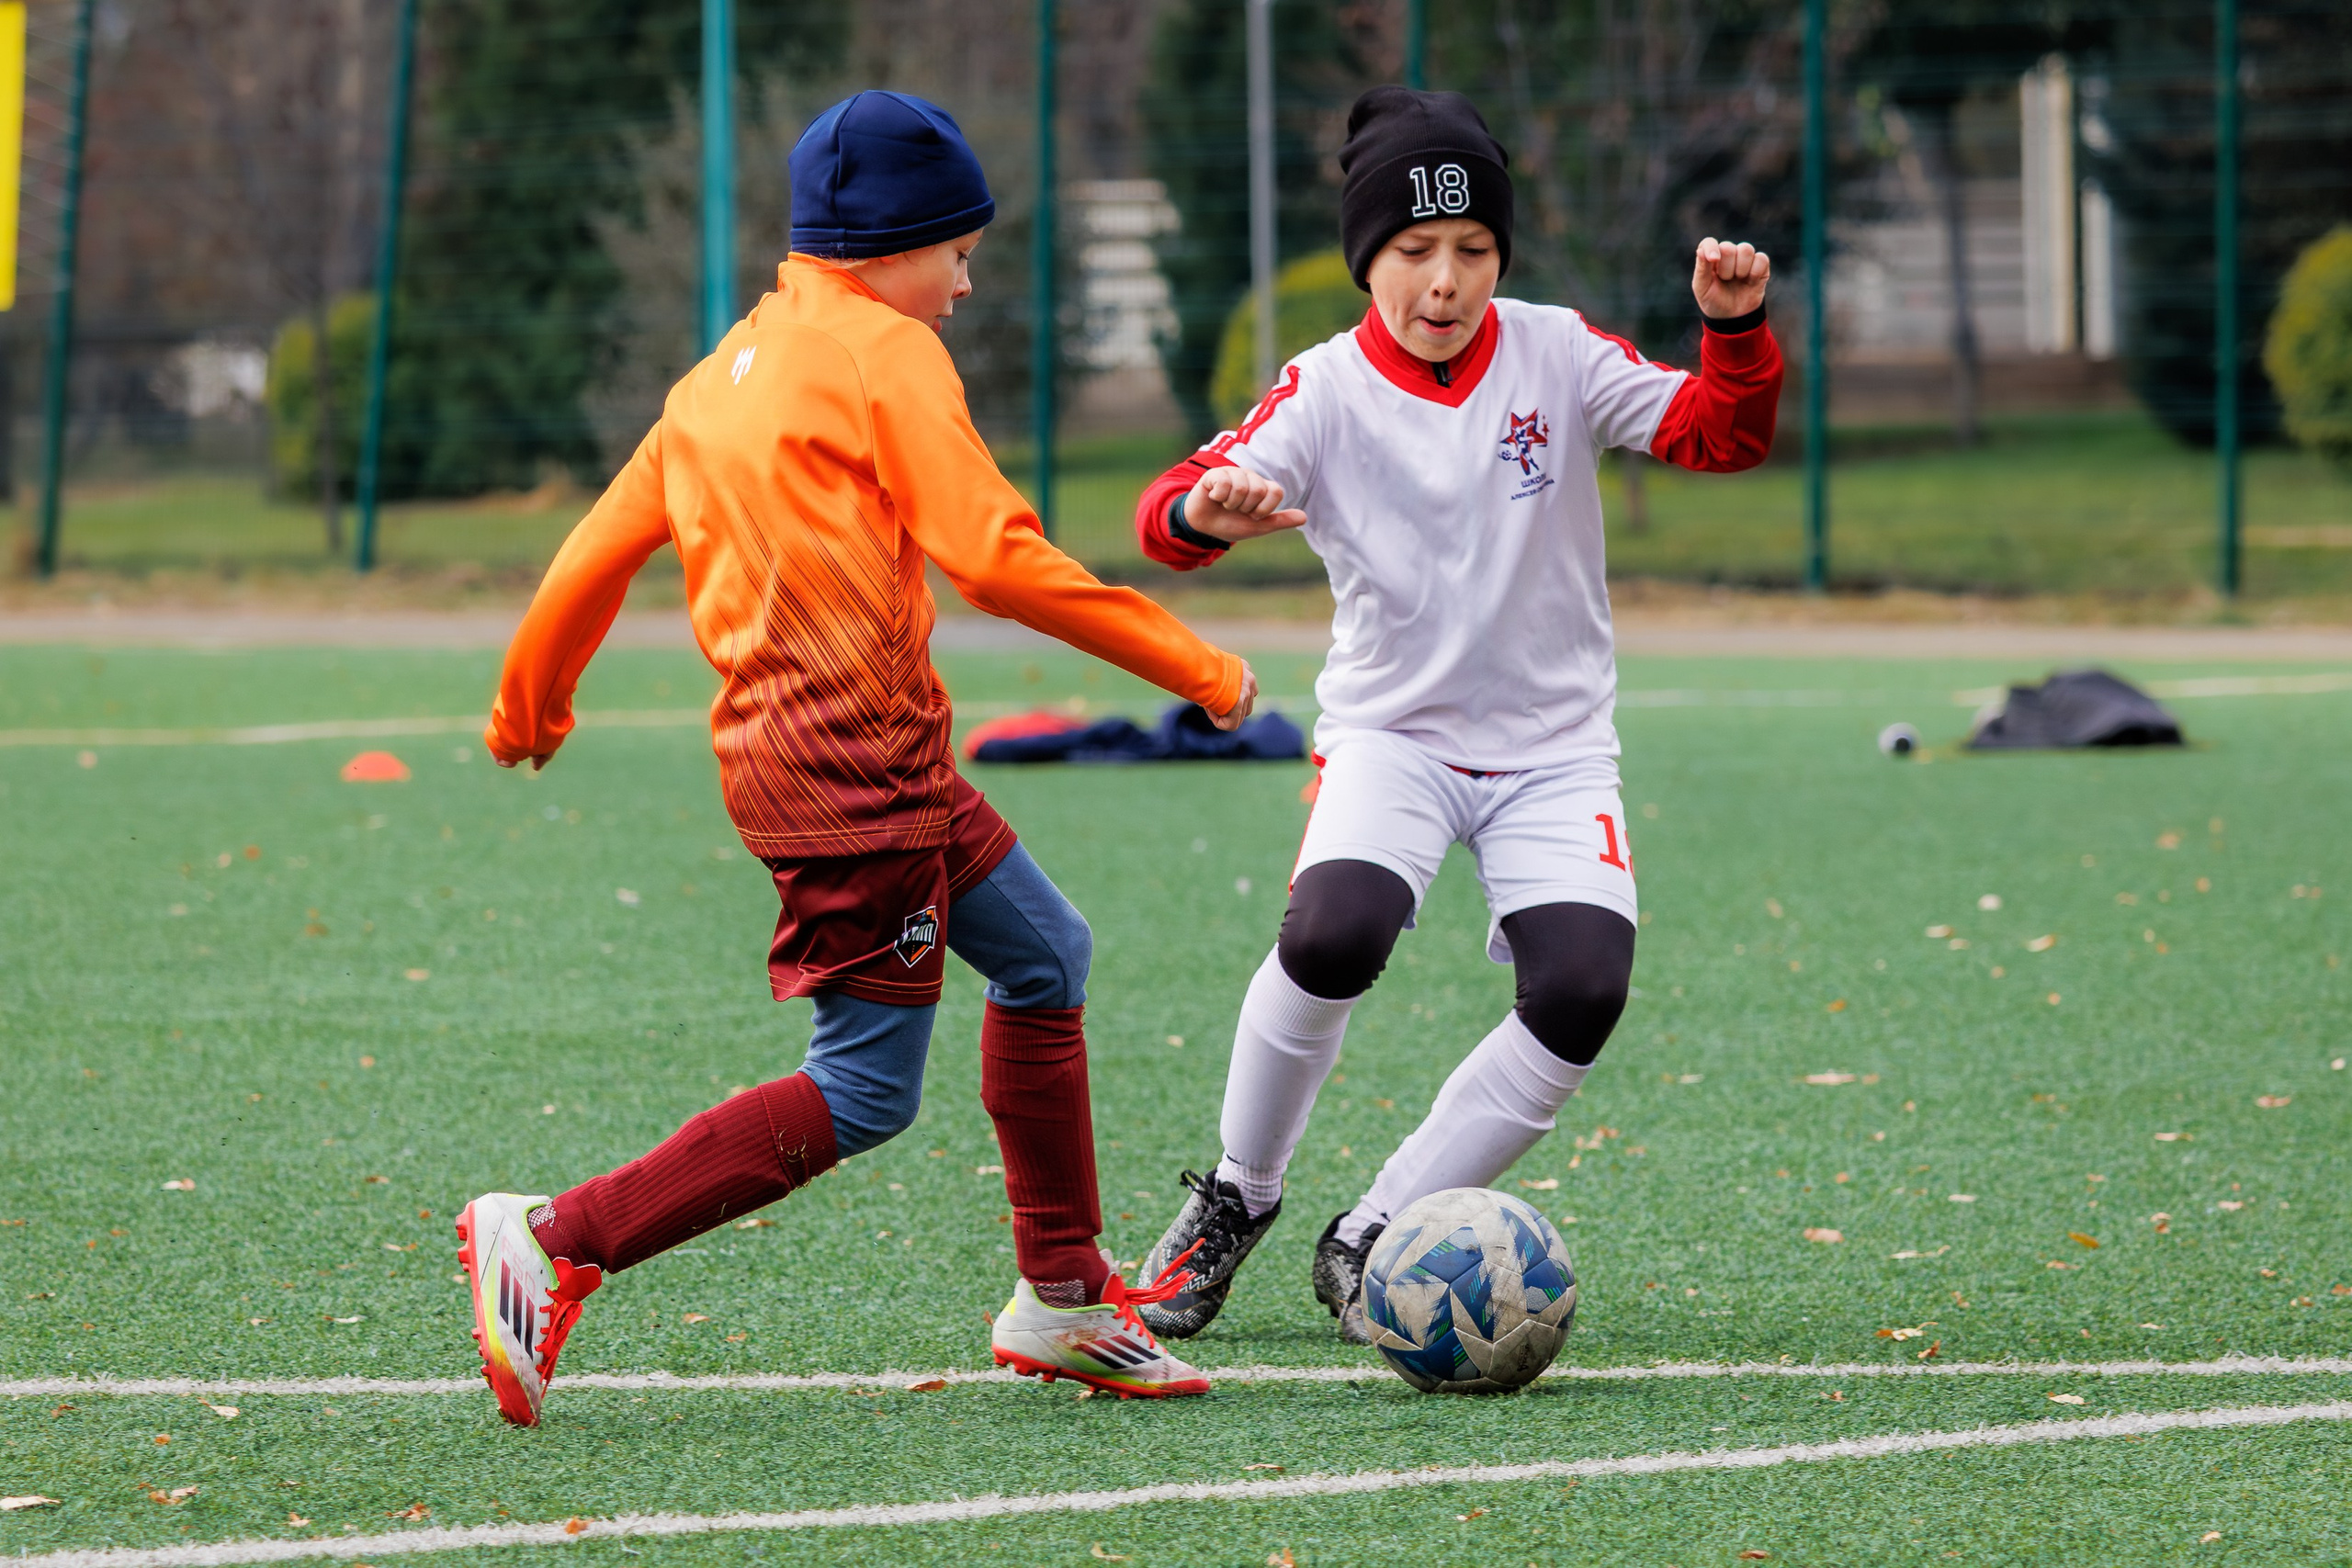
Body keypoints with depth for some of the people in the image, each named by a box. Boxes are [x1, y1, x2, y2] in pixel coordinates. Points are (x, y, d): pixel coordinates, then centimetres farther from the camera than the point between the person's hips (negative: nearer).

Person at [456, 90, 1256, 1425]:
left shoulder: (725, 373, 17)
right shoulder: (886, 357, -8)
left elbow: (600, 548, 18)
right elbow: (993, 555, -17)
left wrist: (530, 705, 33)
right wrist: (1190, 664, -12)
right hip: (851, 756, -10)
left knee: (1047, 955, 20)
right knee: (864, 1095, -8)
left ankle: (1060, 1301, 25)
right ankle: (555, 1243, -12)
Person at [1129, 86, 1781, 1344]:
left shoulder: (1555, 355, -6)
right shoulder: (1326, 392, -10)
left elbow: (1724, 436, -12)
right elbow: (1174, 513, -23)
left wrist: (1736, 330, -31)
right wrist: (1205, 511, -48)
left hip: (1553, 746, 2)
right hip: (1390, 731, -2)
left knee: (1583, 992, -20)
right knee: (1333, 935, -30)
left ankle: (1372, 1239, -3)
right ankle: (1237, 1196, -3)